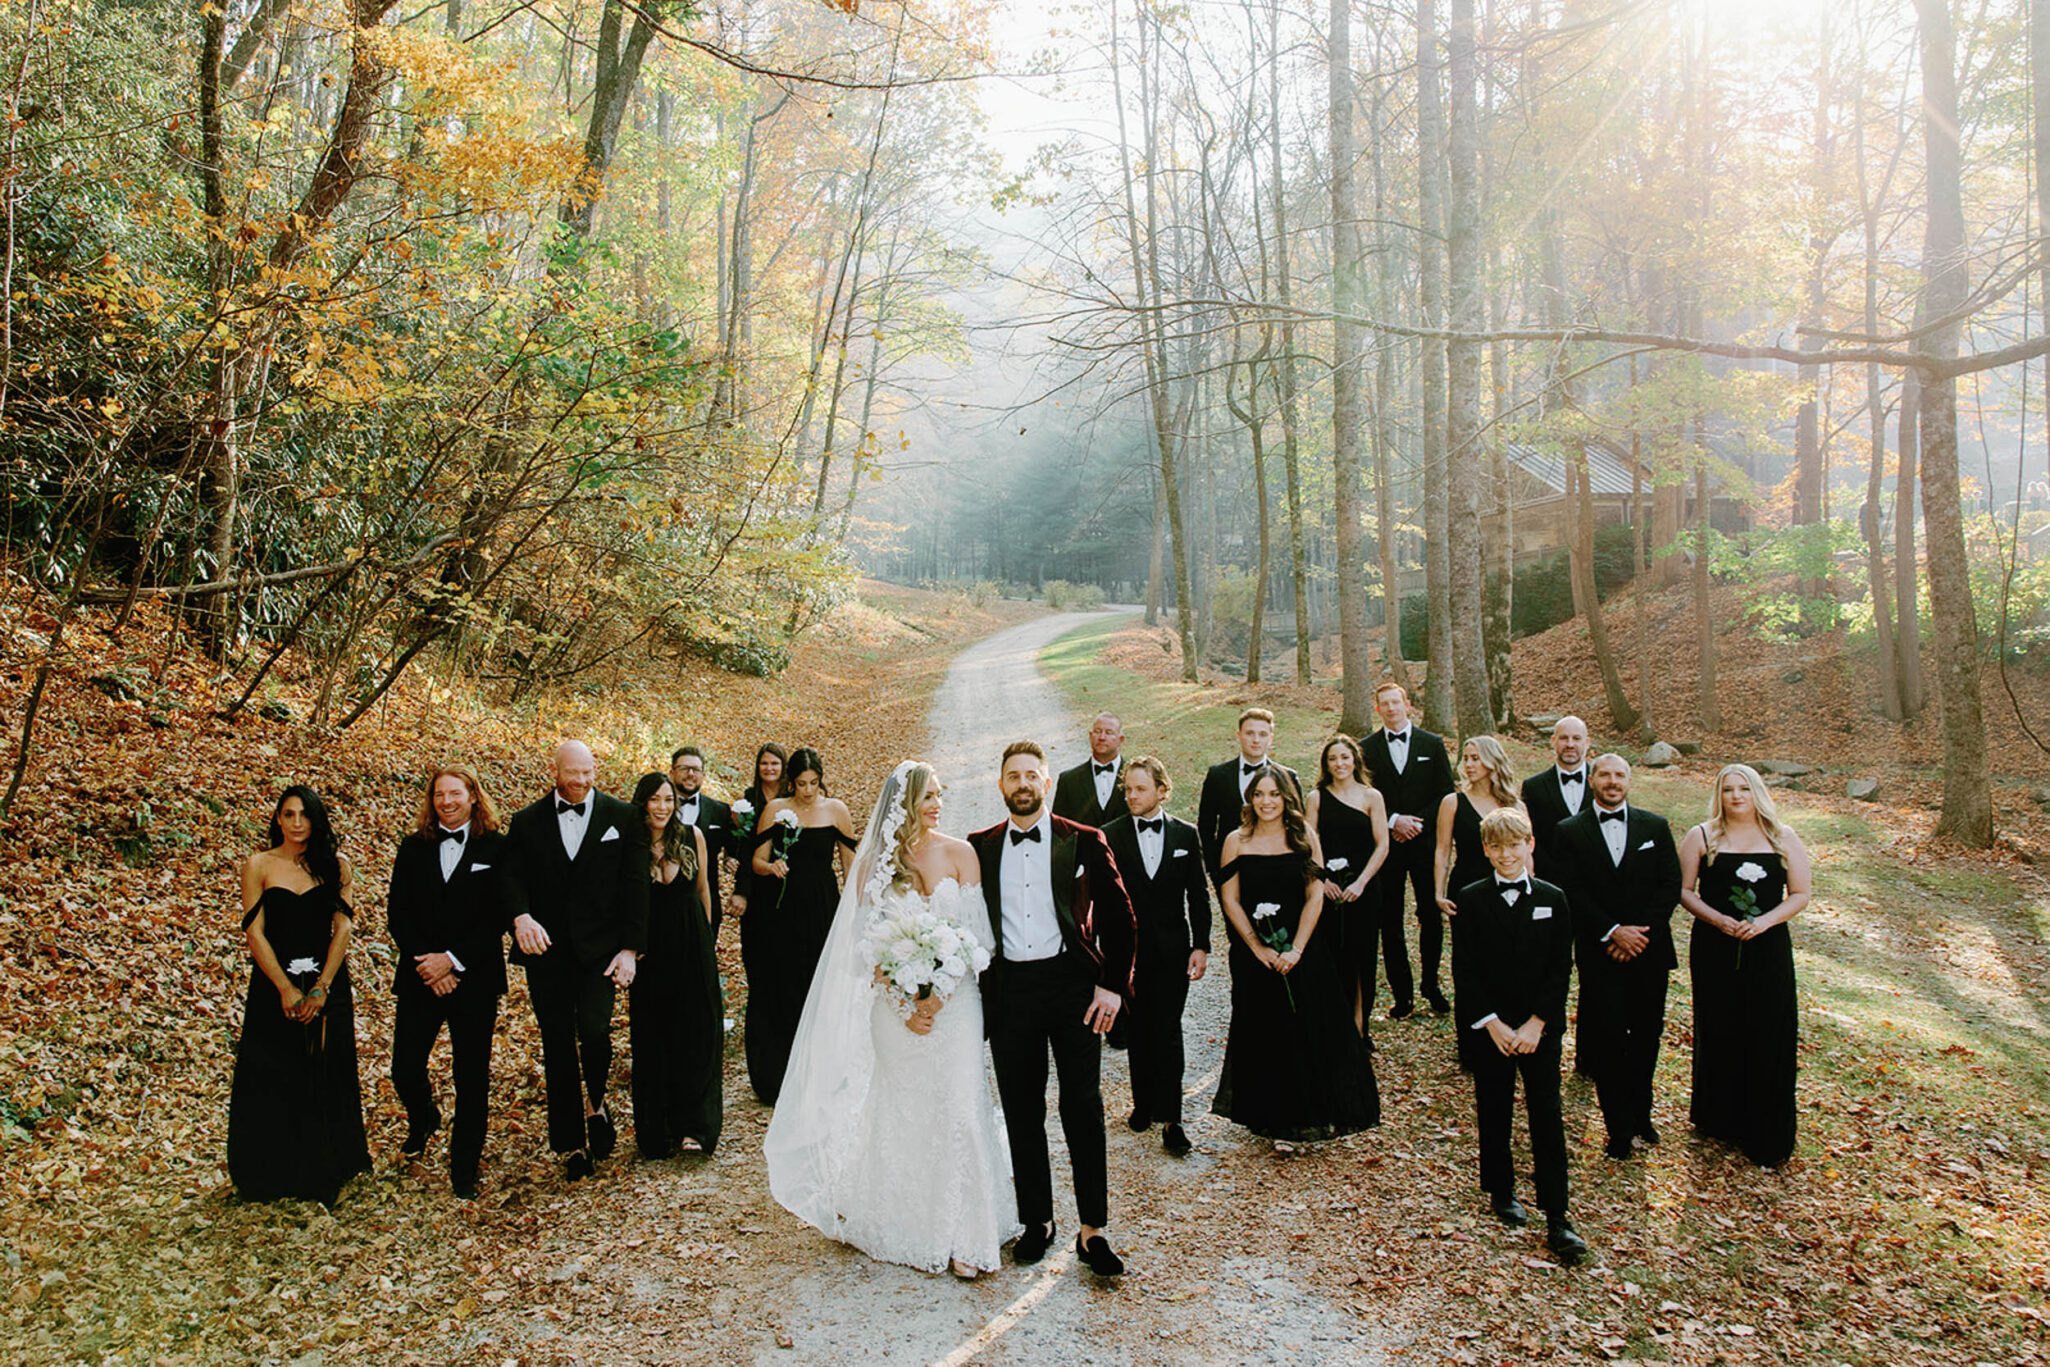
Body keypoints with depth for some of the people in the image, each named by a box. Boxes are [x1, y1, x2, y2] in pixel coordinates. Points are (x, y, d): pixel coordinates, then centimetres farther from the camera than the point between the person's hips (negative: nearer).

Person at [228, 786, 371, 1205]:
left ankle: (321, 1177, 20)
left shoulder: (335, 867, 3)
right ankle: (272, 1178, 20)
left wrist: (321, 988, -13)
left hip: (327, 985, 1)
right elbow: (254, 932, -5)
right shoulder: (258, 866, 0)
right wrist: (286, 989, -13)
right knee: (271, 1083, 4)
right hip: (274, 986, -1)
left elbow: (342, 929, -2)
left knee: (325, 1081, 6)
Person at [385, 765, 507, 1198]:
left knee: (472, 1078, 2)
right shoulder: (413, 848, 8)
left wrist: (453, 959, -13)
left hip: (475, 979, -2)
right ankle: (423, 1118, 36)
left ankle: (464, 1169, 17)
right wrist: (426, 964, -9)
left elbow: (498, 918, -6)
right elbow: (397, 914, 3)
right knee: (405, 1070, 1)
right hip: (419, 978, 2)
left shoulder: (496, 848, -1)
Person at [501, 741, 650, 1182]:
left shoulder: (622, 817, 4)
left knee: (594, 1032, -19)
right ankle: (570, 1145, 22)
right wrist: (520, 916, -25)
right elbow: (511, 877, -2)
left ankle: (595, 1105, 12)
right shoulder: (526, 822, 7)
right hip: (546, 951, 2)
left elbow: (635, 885, 2)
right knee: (558, 1050, 7)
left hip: (600, 948, -2)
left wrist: (630, 948, -6)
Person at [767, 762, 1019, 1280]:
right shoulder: (875, 861, -1)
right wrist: (903, 1005, -10)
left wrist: (936, 998, -13)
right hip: (895, 1005, 1)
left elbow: (974, 934, -4)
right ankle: (901, 1224, 28)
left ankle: (963, 1236, 4)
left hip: (954, 999, 0)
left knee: (957, 1110, -5)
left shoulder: (960, 854, -2)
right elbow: (866, 945, -2)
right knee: (899, 1112, 9)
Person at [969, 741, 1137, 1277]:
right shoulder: (980, 847, 8)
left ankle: (1092, 1230, 8)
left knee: (1083, 1108, -1)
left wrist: (1112, 985, -6)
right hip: (1009, 989, 2)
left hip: (1073, 985, -2)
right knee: (1021, 1112, 9)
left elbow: (1120, 919, 2)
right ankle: (1037, 1222, 23)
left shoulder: (1084, 842, 1)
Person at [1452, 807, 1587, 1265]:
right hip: (1488, 1027, 0)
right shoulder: (1470, 900, -2)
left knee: (1547, 1120, -1)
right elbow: (1464, 970, -4)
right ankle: (1502, 1193, 28)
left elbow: (1561, 969, -1)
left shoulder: (1552, 899, 1)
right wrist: (1492, 1024, -11)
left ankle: (1557, 1220, 2)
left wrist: (1537, 1023, -10)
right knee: (1494, 1114, 9)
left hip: (1540, 1027, 0)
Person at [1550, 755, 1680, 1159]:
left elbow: (1671, 885, 1)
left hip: (1648, 950, 2)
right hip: (1600, 954, -2)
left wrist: (1639, 931, -11)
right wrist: (1613, 932, -15)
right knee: (1608, 1040, -1)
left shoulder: (1655, 826, 7)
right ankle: (1620, 1129, 11)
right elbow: (1572, 892, -5)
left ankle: (1640, 1116, 29)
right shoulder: (1569, 832, 1)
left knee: (1647, 1035, 11)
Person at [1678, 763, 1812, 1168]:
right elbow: (1684, 890, 1)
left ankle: (1766, 1138, 12)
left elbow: (1800, 894, 3)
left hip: (1768, 948, 0)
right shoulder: (1701, 837, 2)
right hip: (1715, 948, 0)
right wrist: (1718, 920, -15)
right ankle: (1718, 1121, 21)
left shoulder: (1784, 839, 4)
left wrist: (1763, 922, -13)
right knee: (1718, 1033, 5)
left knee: (1768, 1038, 1)